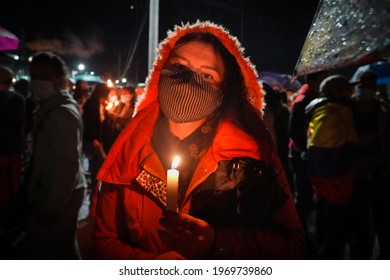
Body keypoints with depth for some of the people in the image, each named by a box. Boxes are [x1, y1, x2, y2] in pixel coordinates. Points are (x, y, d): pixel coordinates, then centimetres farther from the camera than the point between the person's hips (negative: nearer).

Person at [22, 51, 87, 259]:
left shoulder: (63, 113, -19)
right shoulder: (48, 109, 12)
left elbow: (67, 163, -24)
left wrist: (52, 205, -20)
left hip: (57, 198, -9)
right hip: (60, 195, 9)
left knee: (34, 255, 1)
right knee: (64, 250, 20)